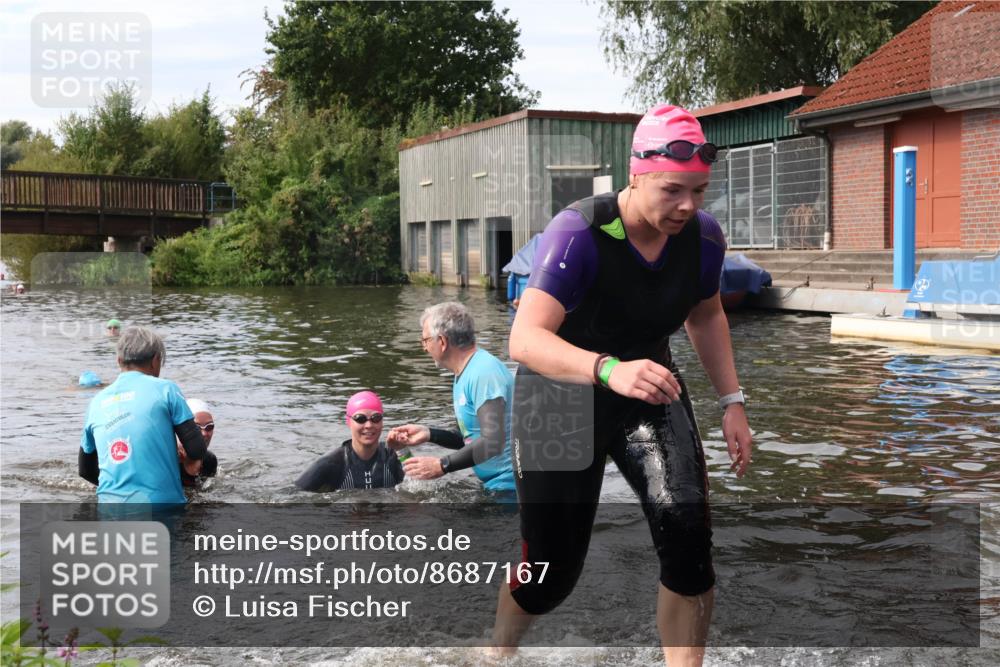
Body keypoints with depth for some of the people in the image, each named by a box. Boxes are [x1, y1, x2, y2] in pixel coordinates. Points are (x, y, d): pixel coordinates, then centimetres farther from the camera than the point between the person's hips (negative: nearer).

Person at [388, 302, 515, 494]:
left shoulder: (484, 372, -18)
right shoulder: (463, 375, 13)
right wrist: (429, 434, 6)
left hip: (510, 485, -9)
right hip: (494, 484, 9)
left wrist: (442, 466, -20)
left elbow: (492, 443, -25)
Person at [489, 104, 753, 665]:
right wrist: (609, 370, -57)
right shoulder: (578, 231, -29)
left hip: (649, 389, 4)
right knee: (554, 568, 3)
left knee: (689, 538, -18)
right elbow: (525, 339, -40)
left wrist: (732, 401, 3)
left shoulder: (704, 235, -12)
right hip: (561, 395, -4)